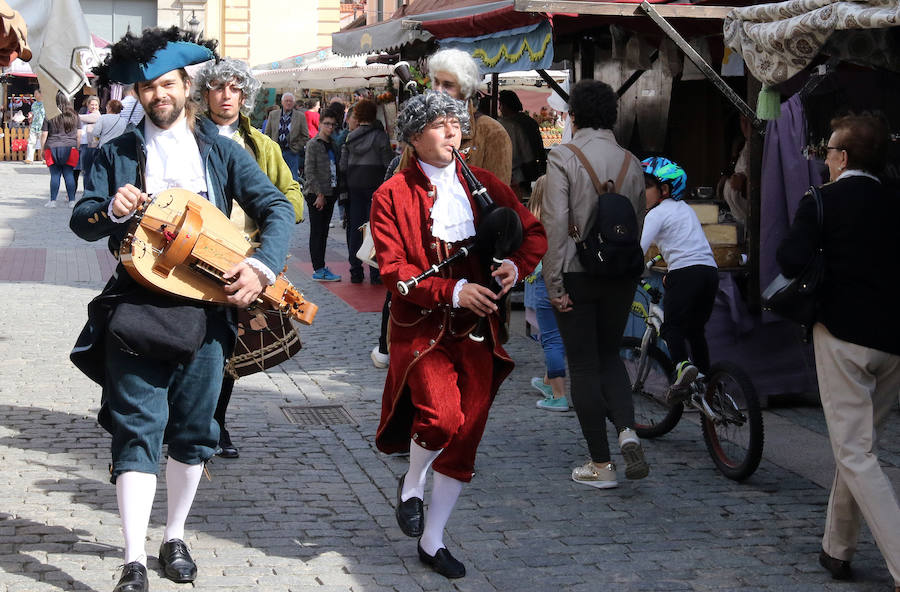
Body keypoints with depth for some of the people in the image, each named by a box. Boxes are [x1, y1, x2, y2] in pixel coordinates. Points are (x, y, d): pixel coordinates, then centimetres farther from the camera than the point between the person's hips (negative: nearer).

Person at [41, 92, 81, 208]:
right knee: (69, 175, 4)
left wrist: (43, 150, 8)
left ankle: (53, 201, 3)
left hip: (53, 148, -2)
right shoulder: (74, 115, 6)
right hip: (70, 148, 2)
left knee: (55, 175, 1)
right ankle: (72, 201, 3)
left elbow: (44, 134, 0)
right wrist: (77, 148, 17)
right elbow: (79, 134, 8)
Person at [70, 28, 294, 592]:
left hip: (206, 306, 1)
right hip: (136, 306, -1)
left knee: (193, 430, 10)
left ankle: (176, 537, 28)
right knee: (138, 428, -7)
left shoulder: (221, 149, 9)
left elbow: (277, 207, 2)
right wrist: (111, 211, -21)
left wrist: (262, 266, -14)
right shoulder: (117, 154, 9)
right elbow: (81, 220, 2)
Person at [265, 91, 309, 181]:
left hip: (291, 153, -2)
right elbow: (267, 134, 10)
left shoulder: (300, 116, 1)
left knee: (293, 179, -2)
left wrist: (296, 148, -6)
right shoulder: (273, 115, 7)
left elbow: (305, 136, 2)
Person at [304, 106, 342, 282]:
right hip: (316, 194, -7)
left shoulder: (332, 144, 14)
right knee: (317, 232, -5)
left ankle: (321, 267, 14)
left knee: (323, 232, 10)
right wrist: (319, 194, -16)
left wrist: (335, 192, 9)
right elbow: (310, 172, -12)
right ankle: (319, 270, -5)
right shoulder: (313, 145, -7)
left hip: (330, 194, 7)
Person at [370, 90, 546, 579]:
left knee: (464, 439, 5)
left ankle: (432, 542, 20)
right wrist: (453, 291, -22)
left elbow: (534, 232, 13)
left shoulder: (485, 185, 9)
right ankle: (411, 484, 8)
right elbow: (392, 268, -11)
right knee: (442, 417, -25)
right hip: (421, 324, -4)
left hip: (476, 326, 4)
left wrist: (516, 265, -9)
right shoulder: (391, 195, -3)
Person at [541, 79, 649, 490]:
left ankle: (601, 465, 8)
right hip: (621, 275, 4)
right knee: (610, 355, 20)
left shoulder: (563, 159, -10)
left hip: (577, 273, -4)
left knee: (584, 366, 5)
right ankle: (627, 430, -3)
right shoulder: (631, 162, 4)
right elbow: (639, 224, 9)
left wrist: (554, 285, -12)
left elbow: (555, 224, -15)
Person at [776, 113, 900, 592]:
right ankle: (837, 548, 29)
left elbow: (791, 263, -16)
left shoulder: (823, 200, -7)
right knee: (861, 442, 19)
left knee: (855, 453, -3)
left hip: (844, 335, -6)